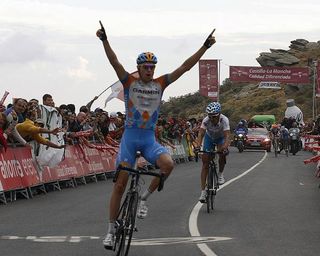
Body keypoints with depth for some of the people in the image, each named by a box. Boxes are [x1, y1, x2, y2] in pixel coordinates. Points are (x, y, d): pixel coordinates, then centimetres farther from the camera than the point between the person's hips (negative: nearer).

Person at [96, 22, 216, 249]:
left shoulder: (160, 84, 4)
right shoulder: (129, 83, -2)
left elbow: (186, 66, 1)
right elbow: (115, 62, -17)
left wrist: (205, 47, -6)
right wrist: (104, 40, -32)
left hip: (149, 139, 2)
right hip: (130, 137, -2)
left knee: (168, 164, -28)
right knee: (120, 184, -3)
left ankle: (144, 198, -5)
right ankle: (111, 229, 9)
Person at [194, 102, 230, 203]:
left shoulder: (224, 120, -35)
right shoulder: (206, 121, -32)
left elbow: (227, 136, -43)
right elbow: (201, 134, -38)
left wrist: (225, 147, -60)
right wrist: (198, 146, -56)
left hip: (221, 138, 0)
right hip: (209, 138, 1)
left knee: (222, 154, -30)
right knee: (205, 163, -9)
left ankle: (220, 174, -1)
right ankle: (203, 191, -8)